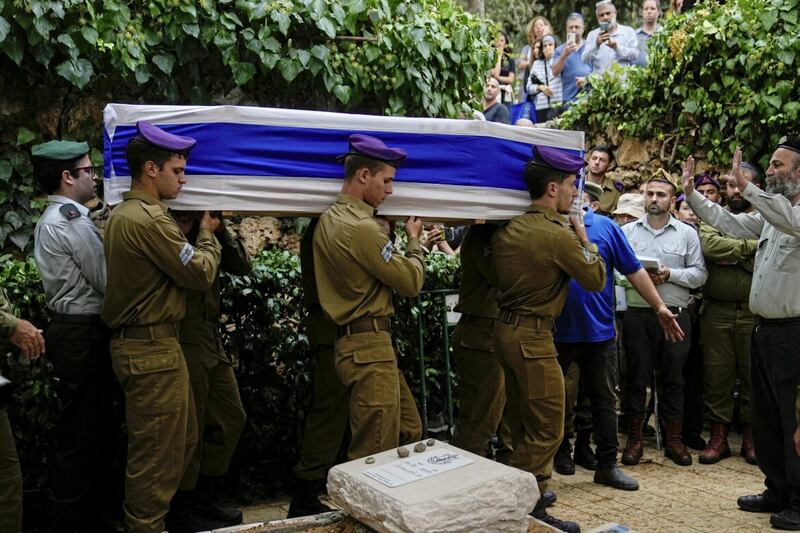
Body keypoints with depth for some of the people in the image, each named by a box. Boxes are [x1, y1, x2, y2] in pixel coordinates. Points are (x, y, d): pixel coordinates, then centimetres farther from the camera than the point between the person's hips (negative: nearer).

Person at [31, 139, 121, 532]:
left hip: (71, 328, 10)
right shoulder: (73, 220, -16)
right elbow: (107, 282, -17)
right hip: (83, 334, -10)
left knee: (94, 425, 16)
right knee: (82, 431, -2)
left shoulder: (51, 219, 15)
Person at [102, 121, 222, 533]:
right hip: (153, 349, -11)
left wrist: (197, 235, 9)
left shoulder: (122, 214, 14)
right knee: (157, 454, -1)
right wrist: (207, 234, 3)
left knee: (182, 442, 19)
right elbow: (201, 273, -13)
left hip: (136, 343, 11)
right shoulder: (149, 219, -19)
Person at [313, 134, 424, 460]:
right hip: (370, 348, -10)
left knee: (410, 431, 19)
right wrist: (414, 241, 7)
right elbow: (411, 282, -10)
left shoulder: (330, 219, 12)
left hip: (353, 341, 10)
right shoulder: (361, 228, -19)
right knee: (376, 455, -3)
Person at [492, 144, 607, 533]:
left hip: (505, 329, 9)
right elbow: (596, 280, -6)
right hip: (533, 335, -8)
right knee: (546, 428, 0)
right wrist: (584, 239, 8)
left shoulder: (507, 229, 6)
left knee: (522, 424, 17)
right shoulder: (559, 235, -16)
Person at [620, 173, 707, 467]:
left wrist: (670, 275, -12)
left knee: (673, 378, 7)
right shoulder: (627, 231, 8)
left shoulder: (687, 233, 8)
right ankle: (635, 438, 14)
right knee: (637, 376, 4)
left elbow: (699, 274, 2)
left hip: (674, 315, 0)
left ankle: (673, 440, 18)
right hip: (637, 314, 0)